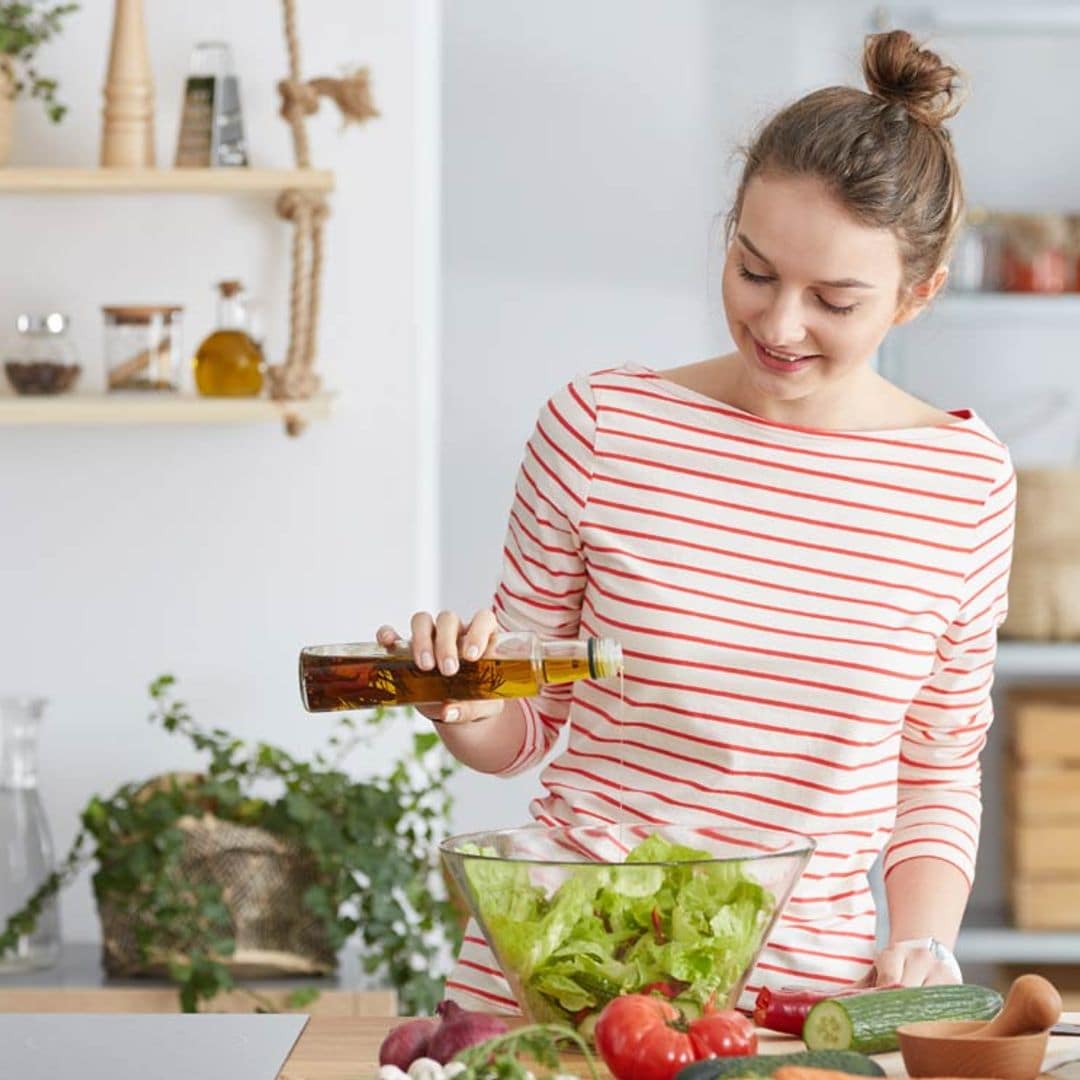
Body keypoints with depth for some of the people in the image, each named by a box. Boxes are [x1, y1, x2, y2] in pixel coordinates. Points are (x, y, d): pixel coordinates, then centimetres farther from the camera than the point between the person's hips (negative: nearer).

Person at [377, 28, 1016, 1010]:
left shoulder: (966, 482, 3)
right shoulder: (600, 426, -2)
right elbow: (525, 731, 9)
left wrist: (922, 946, -1)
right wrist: (467, 709, -12)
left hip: (806, 982, 1)